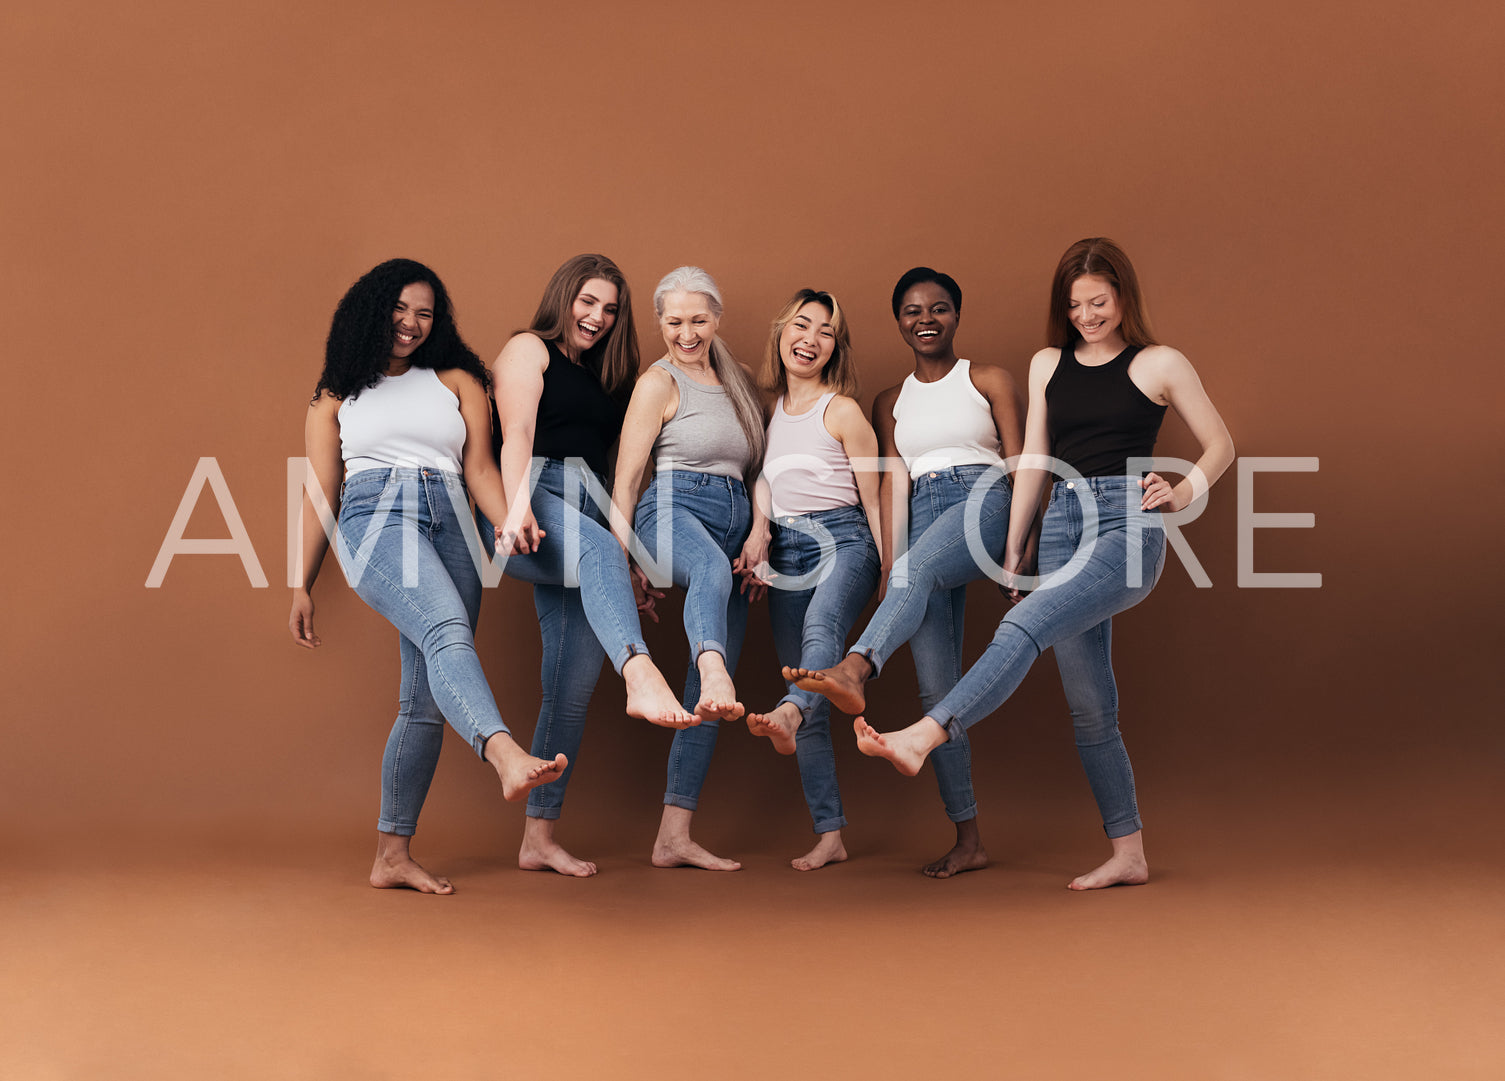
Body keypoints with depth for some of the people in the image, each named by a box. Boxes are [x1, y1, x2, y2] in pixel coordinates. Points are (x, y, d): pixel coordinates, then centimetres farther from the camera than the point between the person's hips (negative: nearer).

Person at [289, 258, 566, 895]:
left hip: (452, 525, 3)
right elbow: (319, 494, 17)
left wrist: (509, 525, -8)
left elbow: (479, 469, 12)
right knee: (449, 630, -33)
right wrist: (302, 587, 12)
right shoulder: (336, 397, 20)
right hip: (376, 516, -3)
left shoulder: (457, 382, 22)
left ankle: (392, 855, 5)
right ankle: (507, 757, -57)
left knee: (425, 703, -2)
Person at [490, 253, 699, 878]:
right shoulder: (529, 349, 10)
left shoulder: (607, 381, 30)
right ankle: (641, 676, -64)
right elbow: (517, 433, -8)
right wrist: (518, 506, -26)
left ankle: (539, 838, -1)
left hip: (586, 516, 6)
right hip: (535, 502, -6)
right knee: (599, 548, -39)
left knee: (573, 684, -3)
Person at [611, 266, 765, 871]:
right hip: (673, 510, -7)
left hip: (733, 526, 7)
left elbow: (755, 470, 26)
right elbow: (625, 480, -3)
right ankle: (716, 681, -75)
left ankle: (674, 837, 4)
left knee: (704, 695, 1)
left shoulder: (737, 382, 21)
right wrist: (625, 561, -10)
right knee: (710, 569, -44)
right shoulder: (659, 383, 2)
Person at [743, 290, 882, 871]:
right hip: (785, 554, 5)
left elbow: (874, 500, 2)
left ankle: (788, 715, -70)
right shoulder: (768, 409, 16)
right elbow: (761, 474, 14)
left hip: (843, 543, -5)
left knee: (821, 628, -39)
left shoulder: (842, 411, 2)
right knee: (813, 709, 2)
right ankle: (830, 835, 3)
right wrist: (759, 526, -8)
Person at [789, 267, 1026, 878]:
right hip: (924, 519, 4)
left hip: (983, 501, -4)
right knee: (935, 687, -6)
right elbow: (893, 483, 13)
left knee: (917, 570, -39)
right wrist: (887, 562, 1)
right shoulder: (891, 403, 22)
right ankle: (967, 839, -3)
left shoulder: (989, 381, 12)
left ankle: (853, 672, -66)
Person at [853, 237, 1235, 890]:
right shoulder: (1047, 365, 16)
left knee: (1024, 627, -29)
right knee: (1089, 706, 3)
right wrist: (1012, 551, 13)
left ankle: (923, 738, -40)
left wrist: (1180, 495, -7)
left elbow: (1220, 446, 10)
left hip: (1128, 525, -5)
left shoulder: (1159, 364, 4)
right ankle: (1127, 854, 11)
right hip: (1063, 525, 5)